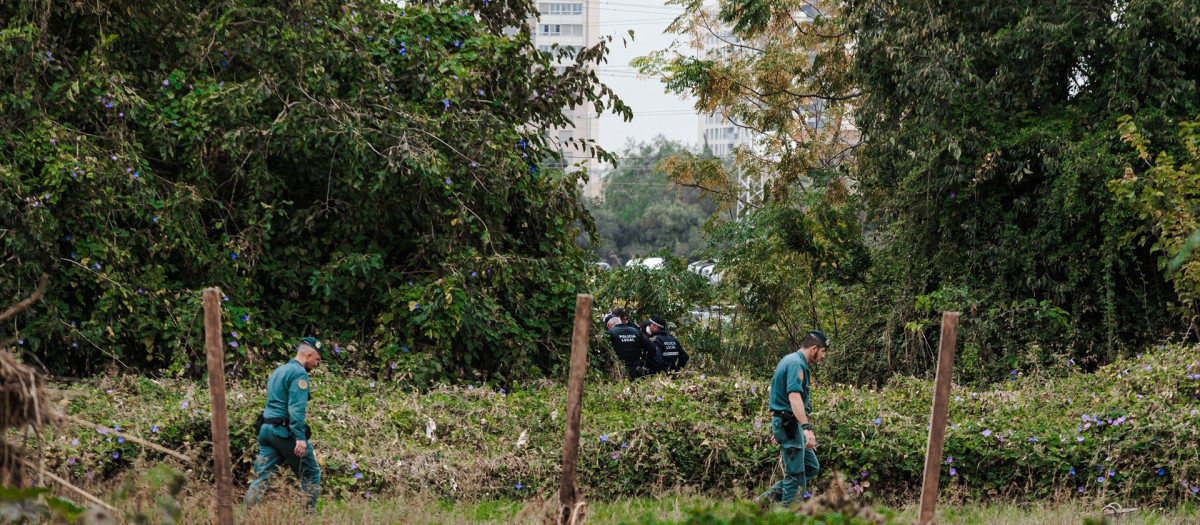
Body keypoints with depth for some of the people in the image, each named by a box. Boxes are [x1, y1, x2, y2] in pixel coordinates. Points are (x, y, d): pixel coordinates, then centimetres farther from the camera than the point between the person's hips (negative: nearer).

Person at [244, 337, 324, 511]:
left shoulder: (279, 371, 21)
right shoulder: (299, 373, -10)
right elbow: (296, 408, -20)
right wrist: (300, 437, -24)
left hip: (266, 430, 8)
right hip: (285, 431, -8)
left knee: (262, 477, 3)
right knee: (311, 473, 4)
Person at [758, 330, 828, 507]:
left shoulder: (791, 360, 18)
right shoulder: (796, 363, -16)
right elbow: (794, 396, -29)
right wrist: (806, 427, -38)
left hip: (786, 424, 10)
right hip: (789, 424, -10)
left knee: (812, 467, 13)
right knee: (796, 474, -7)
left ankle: (771, 496, 12)